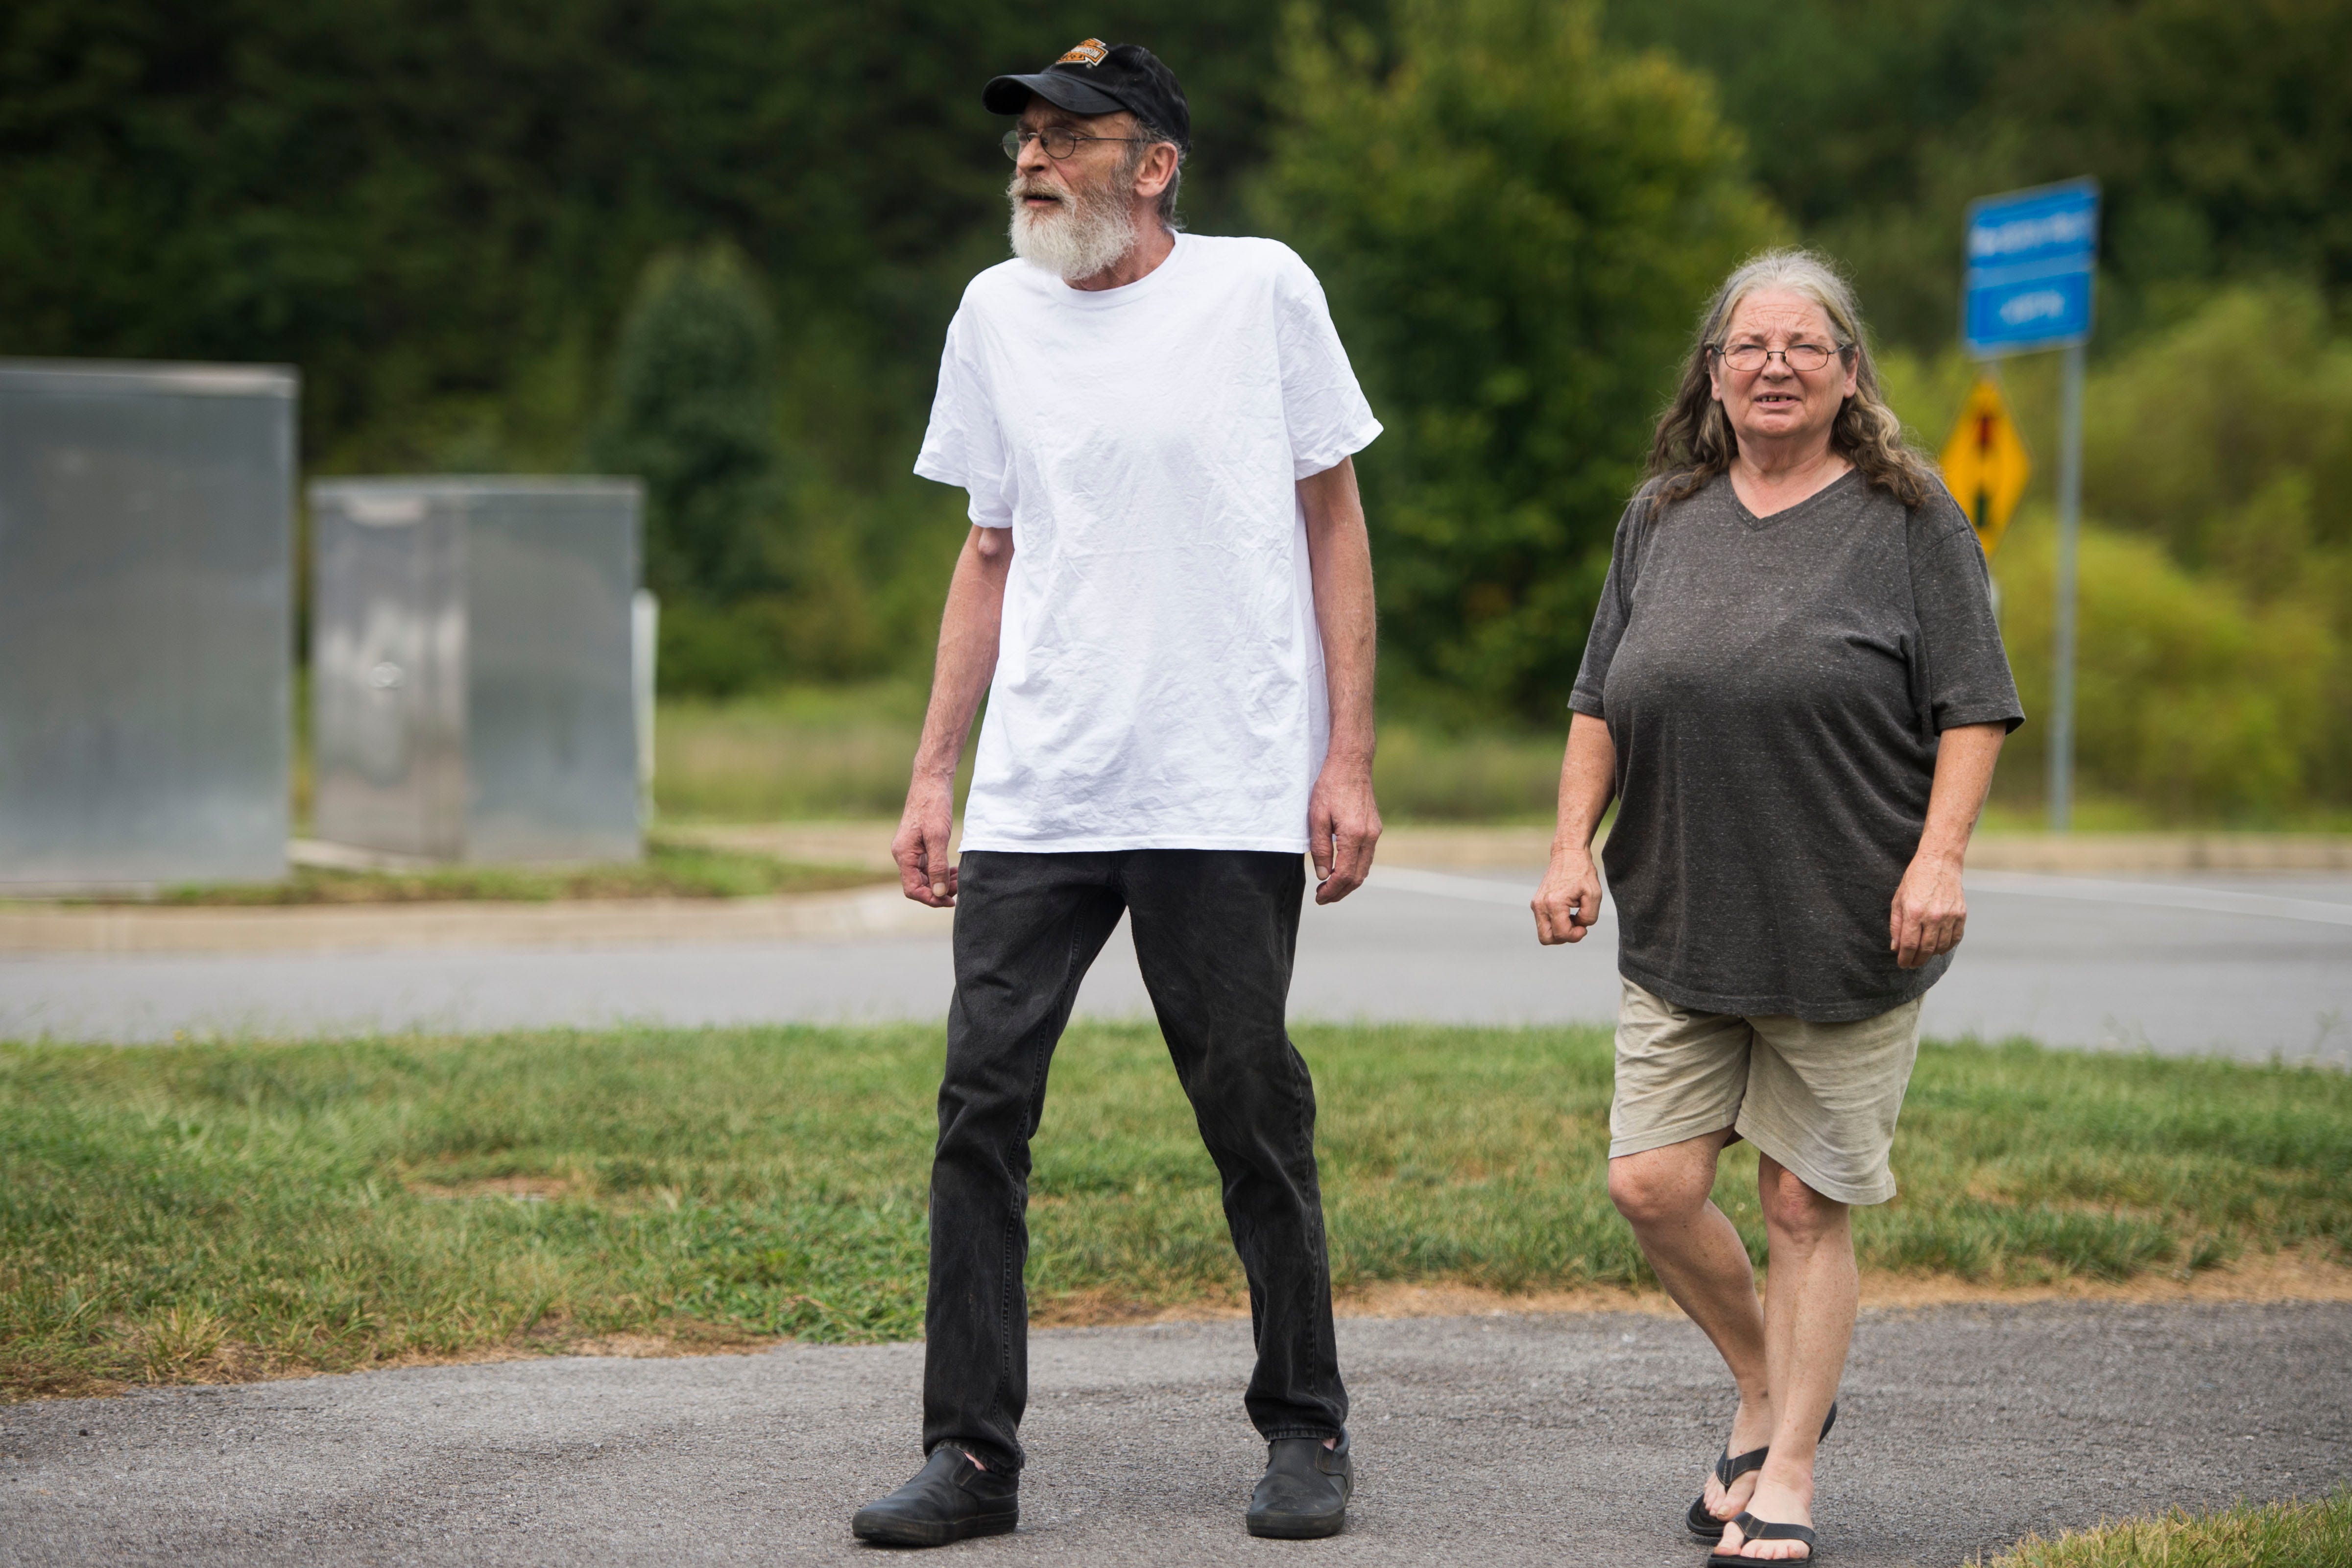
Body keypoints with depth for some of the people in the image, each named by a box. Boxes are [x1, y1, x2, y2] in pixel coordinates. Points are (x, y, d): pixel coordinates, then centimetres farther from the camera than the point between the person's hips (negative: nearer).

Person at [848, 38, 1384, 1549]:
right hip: (1033, 801, 4)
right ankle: (972, 1455, 3)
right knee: (983, 1104, -3)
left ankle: (1307, 1433, 18)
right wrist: (933, 775, 11)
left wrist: (1349, 762, -3)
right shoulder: (995, 316, 10)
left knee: (1254, 1113, 2)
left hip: (1228, 798, -3)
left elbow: (1334, 527, 3)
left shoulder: (1261, 290, -1)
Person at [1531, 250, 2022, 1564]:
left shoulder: (1908, 520, -1)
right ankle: (1771, 1388, 23)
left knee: (1807, 1205, 0)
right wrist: (1574, 844, 6)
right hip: (1683, 928, 4)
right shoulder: (1664, 519, 11)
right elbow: (1602, 703, 17)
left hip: (1849, 936, -4)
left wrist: (1940, 857, -14)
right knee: (1654, 1185, -2)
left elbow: (1973, 709, -3)